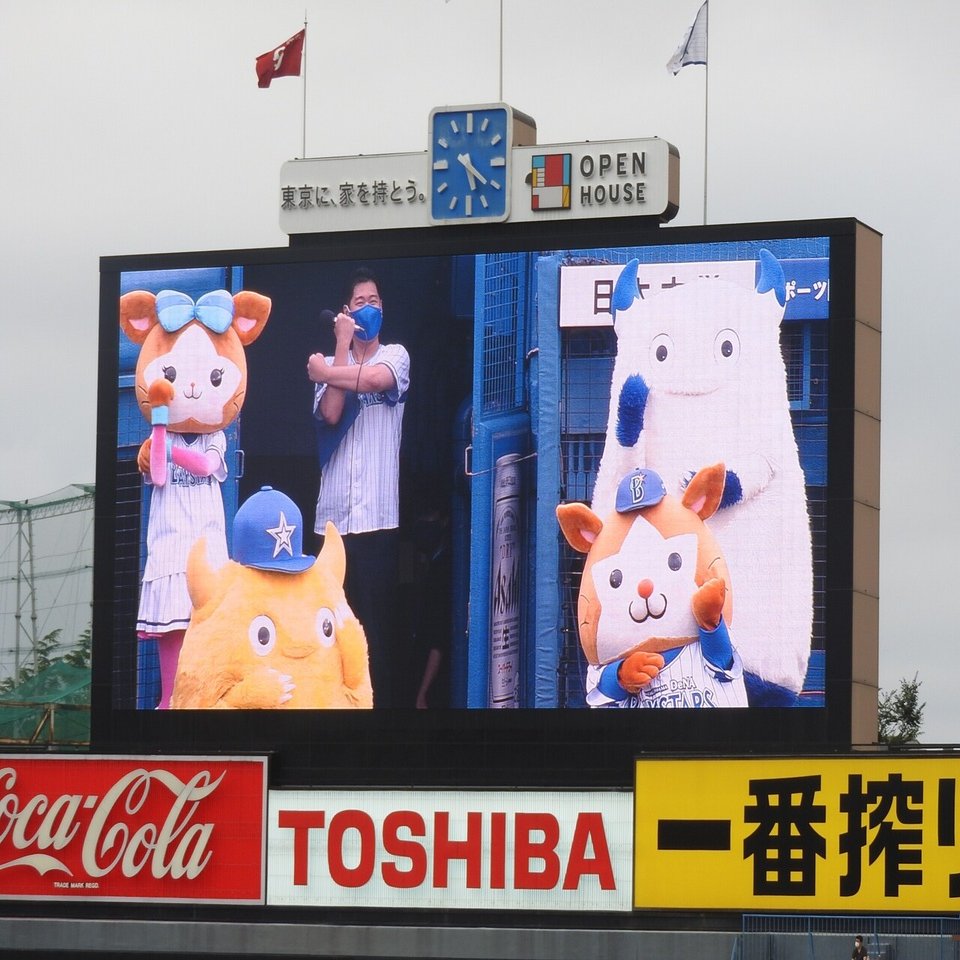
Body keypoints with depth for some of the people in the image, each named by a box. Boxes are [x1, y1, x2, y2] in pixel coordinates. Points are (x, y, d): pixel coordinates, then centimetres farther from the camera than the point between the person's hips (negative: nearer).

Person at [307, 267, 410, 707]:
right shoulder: (330, 360, 14)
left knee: (377, 622, -6)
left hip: (379, 515, -2)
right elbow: (330, 413, -5)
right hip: (334, 514, 2)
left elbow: (375, 378, -16)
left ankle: (381, 702, -4)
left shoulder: (395, 355, 7)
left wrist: (325, 371, -2)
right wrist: (343, 345, 0)